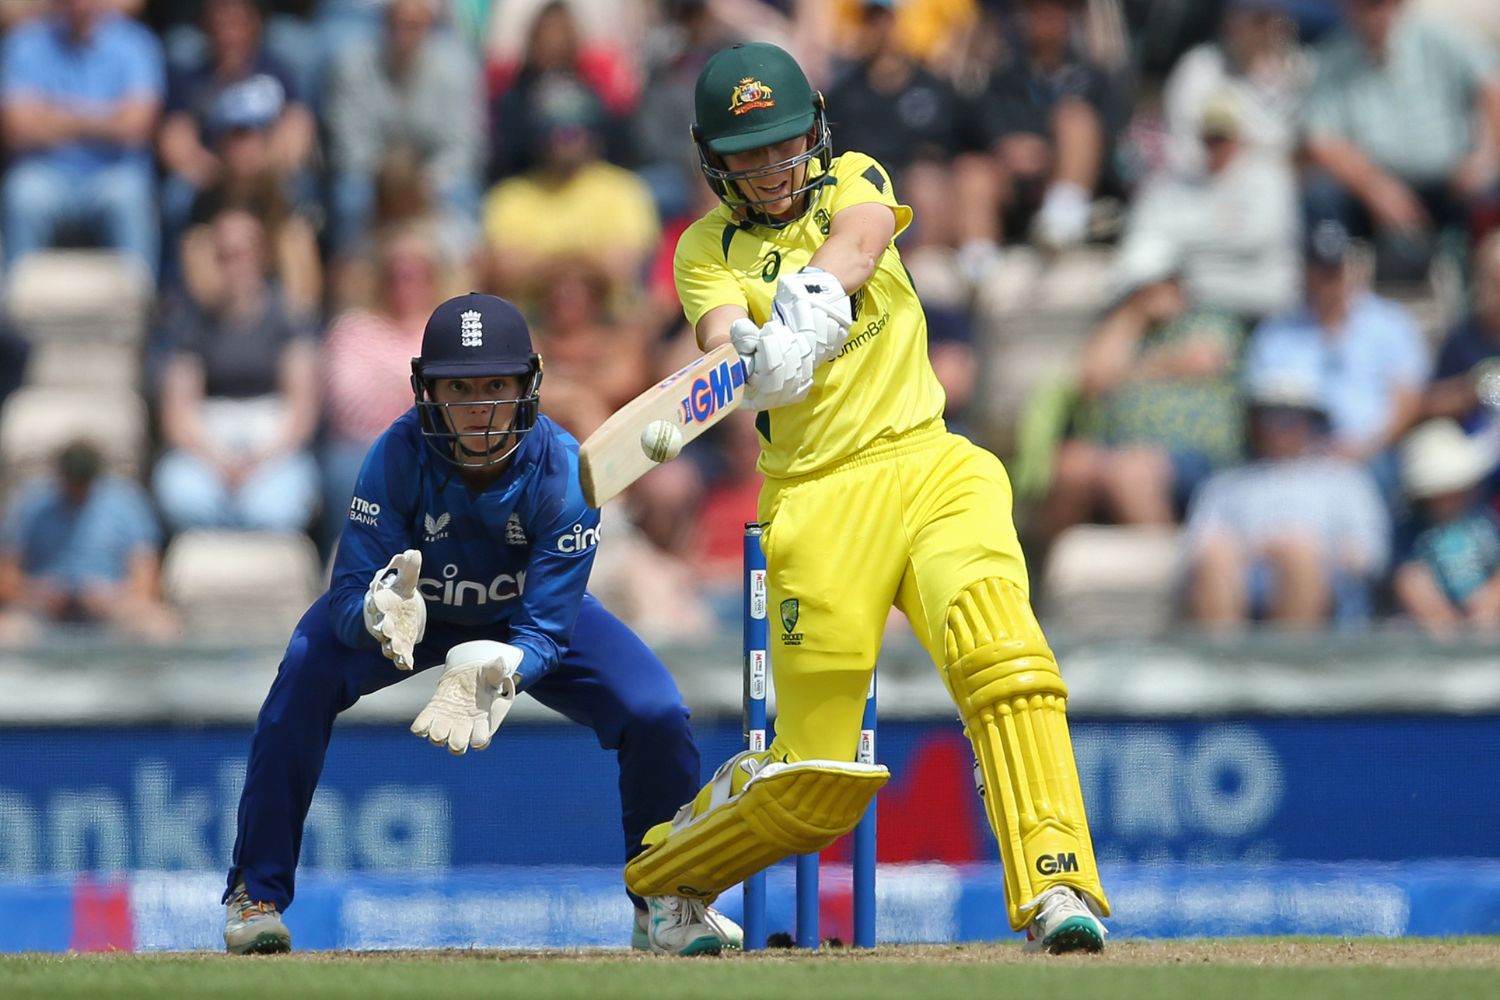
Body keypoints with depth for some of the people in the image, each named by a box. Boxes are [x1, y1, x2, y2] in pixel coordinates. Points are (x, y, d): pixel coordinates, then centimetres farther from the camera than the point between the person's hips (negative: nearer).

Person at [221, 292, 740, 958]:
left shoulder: (563, 472, -31)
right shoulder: (399, 455, -32)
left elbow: (545, 630, -31)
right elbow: (350, 595, -31)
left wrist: (499, 673, -54)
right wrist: (379, 613, -56)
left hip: (527, 618, 1)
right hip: (411, 605, -1)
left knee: (655, 715, -20)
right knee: (306, 674, -31)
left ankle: (666, 904, 7)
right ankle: (256, 895, -15)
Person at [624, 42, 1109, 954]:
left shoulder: (854, 184, 12)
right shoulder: (710, 249, 9)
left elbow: (856, 243, -12)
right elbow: (724, 334, -13)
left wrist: (813, 300, -34)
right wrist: (749, 356, -37)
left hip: (929, 466, 1)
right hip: (815, 496, -1)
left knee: (1001, 652, -28)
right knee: (817, 778, -2)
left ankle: (1056, 887, -33)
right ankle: (663, 878, 25)